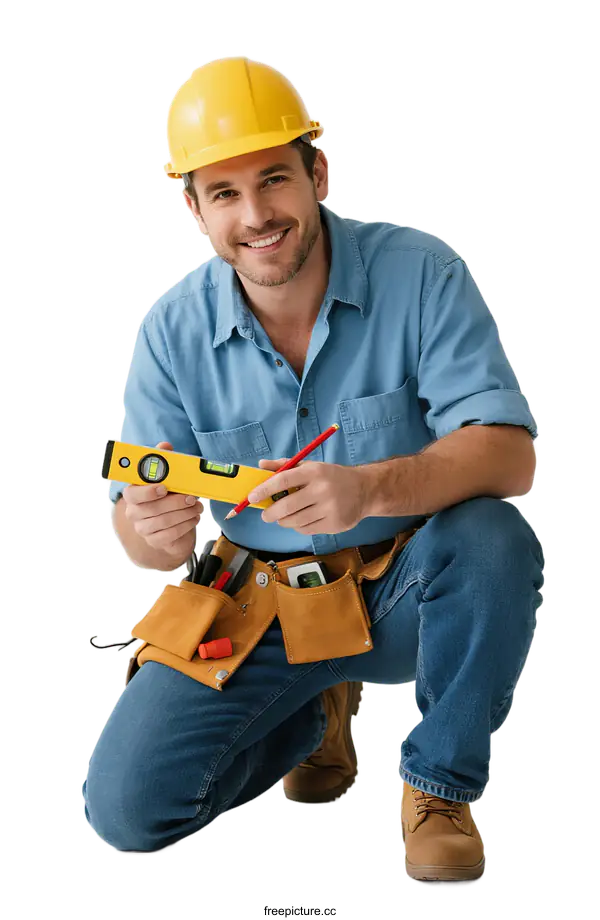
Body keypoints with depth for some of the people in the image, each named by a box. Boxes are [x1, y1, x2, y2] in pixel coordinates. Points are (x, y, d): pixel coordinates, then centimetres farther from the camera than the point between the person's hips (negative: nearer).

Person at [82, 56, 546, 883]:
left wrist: (372, 489, -43)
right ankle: (320, 707, 17)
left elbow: (509, 455, -24)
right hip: (257, 605, 2)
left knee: (493, 537, -35)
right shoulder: (173, 331, -9)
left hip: (403, 591, -2)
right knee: (127, 806, -13)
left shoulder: (419, 271, -15)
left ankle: (441, 787, -8)